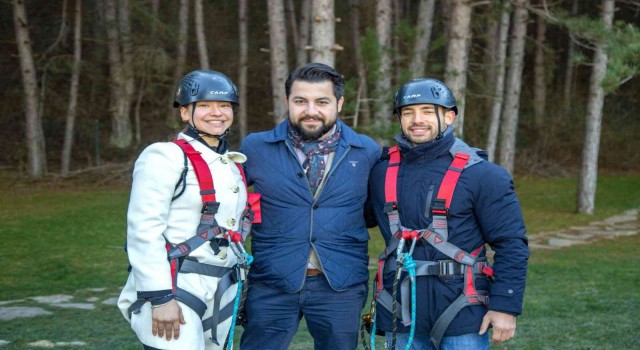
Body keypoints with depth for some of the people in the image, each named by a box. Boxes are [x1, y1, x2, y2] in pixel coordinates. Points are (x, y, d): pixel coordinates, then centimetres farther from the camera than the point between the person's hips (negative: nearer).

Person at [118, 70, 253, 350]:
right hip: (174, 292, -7)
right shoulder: (165, 156, -10)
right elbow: (144, 231, -16)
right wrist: (160, 298, -20)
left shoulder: (233, 164, 14)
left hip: (221, 293, 7)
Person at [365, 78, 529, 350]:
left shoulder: (481, 174, -7)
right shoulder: (382, 171, 6)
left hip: (462, 317, -4)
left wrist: (506, 306, -12)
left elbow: (511, 244, -7)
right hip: (401, 316, 4)